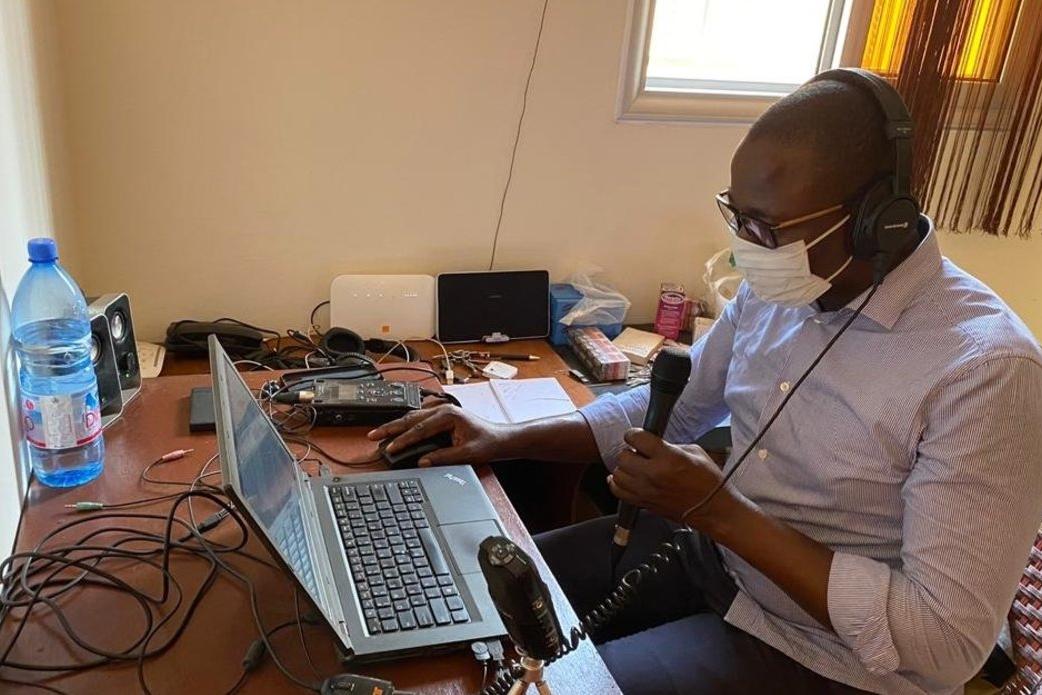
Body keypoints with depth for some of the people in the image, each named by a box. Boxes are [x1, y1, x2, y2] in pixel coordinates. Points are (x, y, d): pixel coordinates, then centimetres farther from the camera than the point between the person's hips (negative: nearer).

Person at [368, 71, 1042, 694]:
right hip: (711, 544, 6)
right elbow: (670, 407, 7)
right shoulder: (774, 289, -5)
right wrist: (508, 439, -4)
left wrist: (721, 511, -27)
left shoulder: (985, 368, -26)